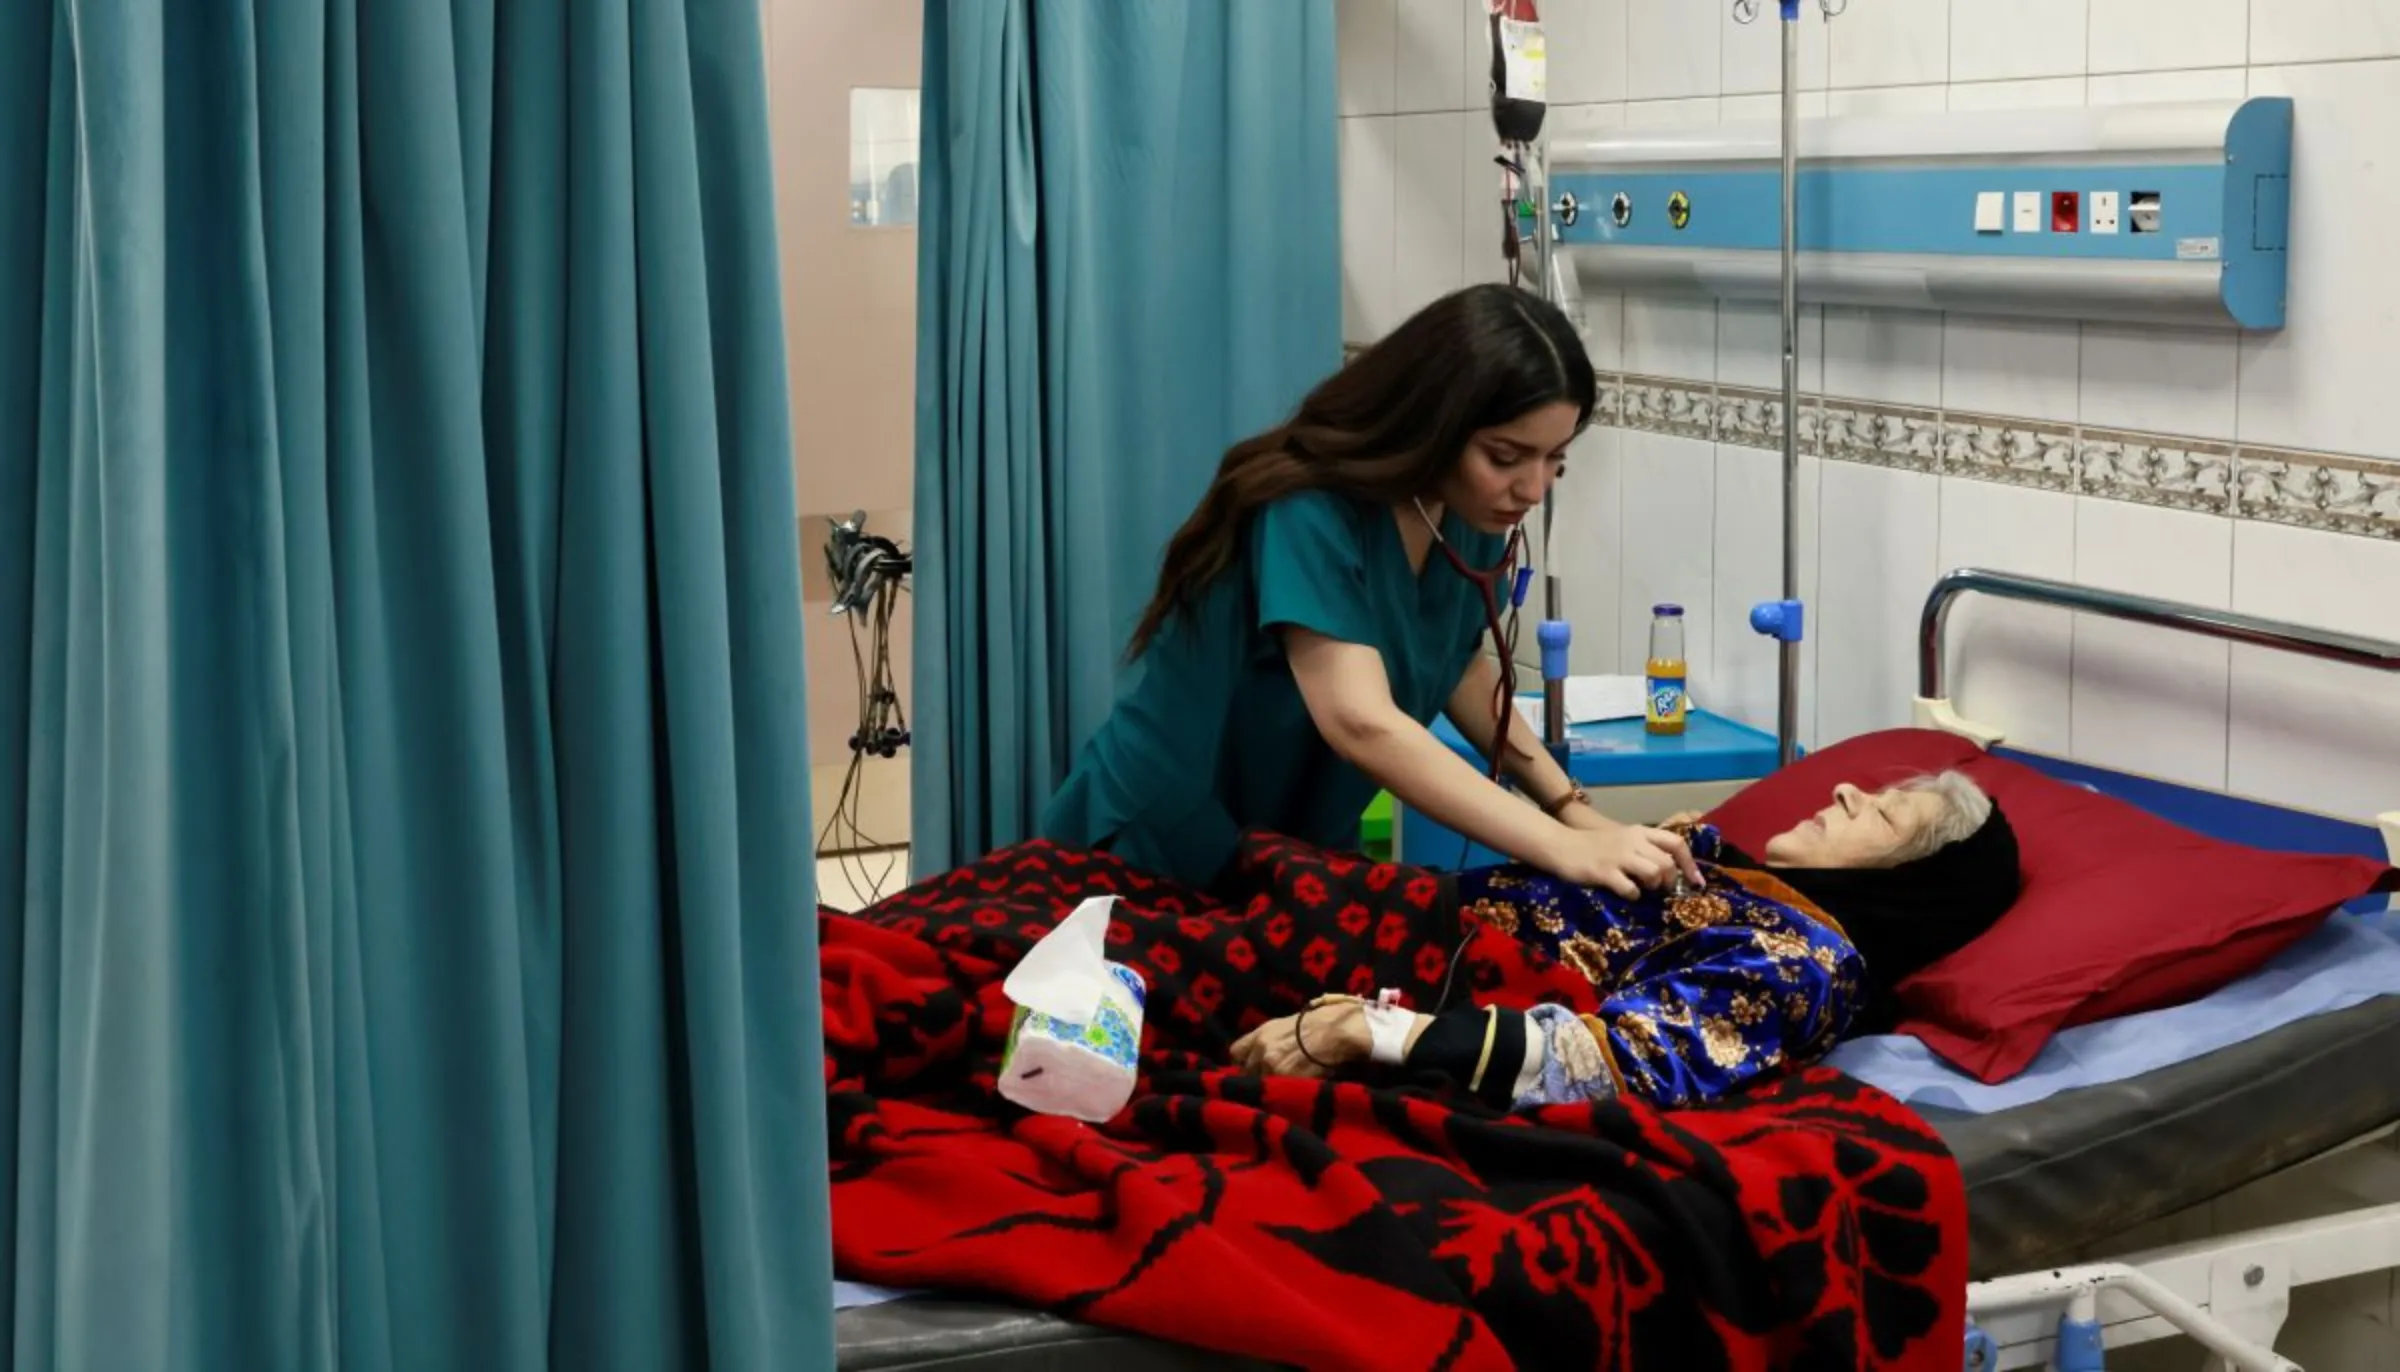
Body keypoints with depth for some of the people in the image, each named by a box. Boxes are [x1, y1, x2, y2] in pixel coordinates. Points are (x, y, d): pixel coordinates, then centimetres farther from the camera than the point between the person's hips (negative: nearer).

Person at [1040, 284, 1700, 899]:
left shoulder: (1469, 515, -6)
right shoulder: (1308, 516, -29)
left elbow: (1460, 667, 8)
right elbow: (1361, 723, -40)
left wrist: (1572, 809, -6)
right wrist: (1565, 849, -43)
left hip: (1297, 852, 7)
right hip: (1155, 854, -7)